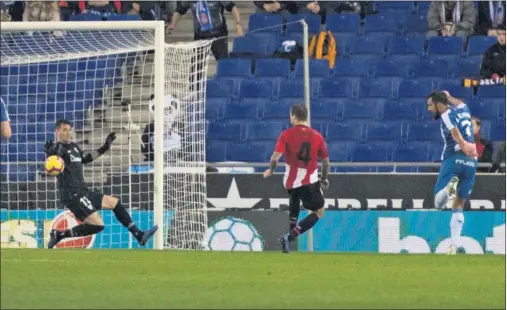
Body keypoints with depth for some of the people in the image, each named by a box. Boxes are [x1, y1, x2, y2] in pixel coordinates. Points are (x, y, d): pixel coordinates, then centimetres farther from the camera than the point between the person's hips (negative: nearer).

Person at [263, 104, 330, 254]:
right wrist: (324, 178, 21)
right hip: (309, 182, -3)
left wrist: (270, 170, 4)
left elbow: (276, 157, -17)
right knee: (319, 212, 5)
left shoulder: (286, 135, -8)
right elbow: (326, 160, 4)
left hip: (290, 180, 3)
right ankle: (290, 237, -11)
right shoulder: (317, 136, -4)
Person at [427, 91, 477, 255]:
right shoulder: (463, 109, 19)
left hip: (453, 159, -6)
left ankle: (449, 187, -42)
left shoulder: (446, 115, -2)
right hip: (471, 162, 6)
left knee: (438, 203, -9)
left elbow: (455, 132, -21)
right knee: (458, 206, 13)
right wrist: (448, 96, 60)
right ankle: (454, 246, 4)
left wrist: (463, 146, -36)